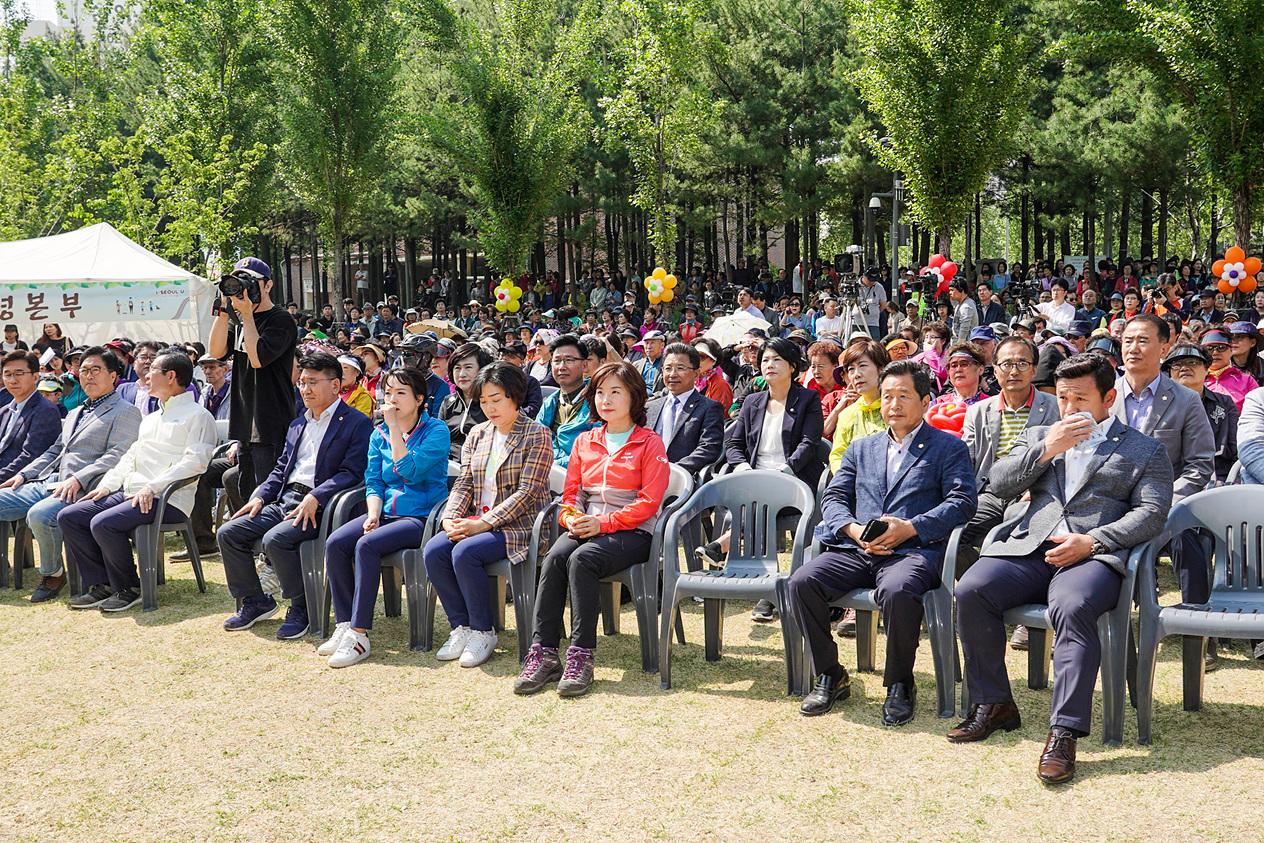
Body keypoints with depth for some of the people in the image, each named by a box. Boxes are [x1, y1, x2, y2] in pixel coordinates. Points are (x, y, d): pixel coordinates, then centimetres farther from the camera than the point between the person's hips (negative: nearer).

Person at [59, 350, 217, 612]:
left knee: (103, 523, -29)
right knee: (68, 517, -3)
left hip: (167, 499, -9)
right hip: (129, 493, 9)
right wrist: (107, 485, 10)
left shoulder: (198, 415, -3)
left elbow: (195, 461, -15)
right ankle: (101, 585, -1)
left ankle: (129, 588, -11)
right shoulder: (151, 419, 28)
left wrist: (152, 487, -22)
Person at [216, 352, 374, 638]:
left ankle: (301, 608, -11)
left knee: (275, 539, -30)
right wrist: (260, 497, 7)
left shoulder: (357, 423, -4)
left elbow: (352, 473, -14)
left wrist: (315, 499, -24)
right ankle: (255, 602, 10)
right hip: (284, 500, 8)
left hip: (319, 506, -8)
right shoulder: (297, 424, 22)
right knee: (228, 533, -4)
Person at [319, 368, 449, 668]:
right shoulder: (379, 434, 14)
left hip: (421, 516, -6)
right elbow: (373, 482, 11)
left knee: (366, 545, -30)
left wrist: (394, 427, -14)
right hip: (387, 511, 6)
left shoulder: (436, 431, -5)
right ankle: (344, 626, -13)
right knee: (335, 543, -19)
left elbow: (410, 470, -18)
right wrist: (373, 515, -7)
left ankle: (359, 635, -27)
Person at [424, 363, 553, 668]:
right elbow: (464, 484, 12)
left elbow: (526, 492, -13)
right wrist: (451, 518, -8)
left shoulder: (536, 434, -6)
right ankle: (461, 627, -6)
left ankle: (483, 632, -12)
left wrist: (483, 523, -19)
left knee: (465, 552, -29)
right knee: (433, 551, -20)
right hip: (477, 521, 6)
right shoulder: (477, 434, 15)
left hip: (518, 524, -6)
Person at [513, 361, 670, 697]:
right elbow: (572, 491, 19)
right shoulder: (584, 442, 19)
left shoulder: (650, 443, 1)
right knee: (554, 558, -28)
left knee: (581, 559, -33)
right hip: (588, 527, 5)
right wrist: (572, 518, -6)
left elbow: (648, 502, -7)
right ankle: (543, 652, -29)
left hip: (633, 532, -5)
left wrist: (603, 523, -17)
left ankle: (581, 655, -31)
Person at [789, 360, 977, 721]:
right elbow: (833, 497, 17)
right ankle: (829, 677, -5)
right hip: (856, 550, 5)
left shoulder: (949, 447, 13)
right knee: (801, 582, -22)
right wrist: (853, 528, -6)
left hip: (913, 550, -4)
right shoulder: (861, 448, 26)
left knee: (897, 591, -38)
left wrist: (910, 527, -15)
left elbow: (962, 502, -1)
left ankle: (900, 684, -14)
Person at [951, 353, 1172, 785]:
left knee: (1072, 607, -37)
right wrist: (1046, 450, 0)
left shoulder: (1145, 451, 16)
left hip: (1095, 554, -4)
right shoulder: (1039, 437, 28)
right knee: (971, 589, -25)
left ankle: (1064, 732, -34)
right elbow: (1000, 484, 14)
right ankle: (993, 704, -10)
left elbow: (1151, 515, 2)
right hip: (1031, 547, 4)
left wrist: (1091, 541, -13)